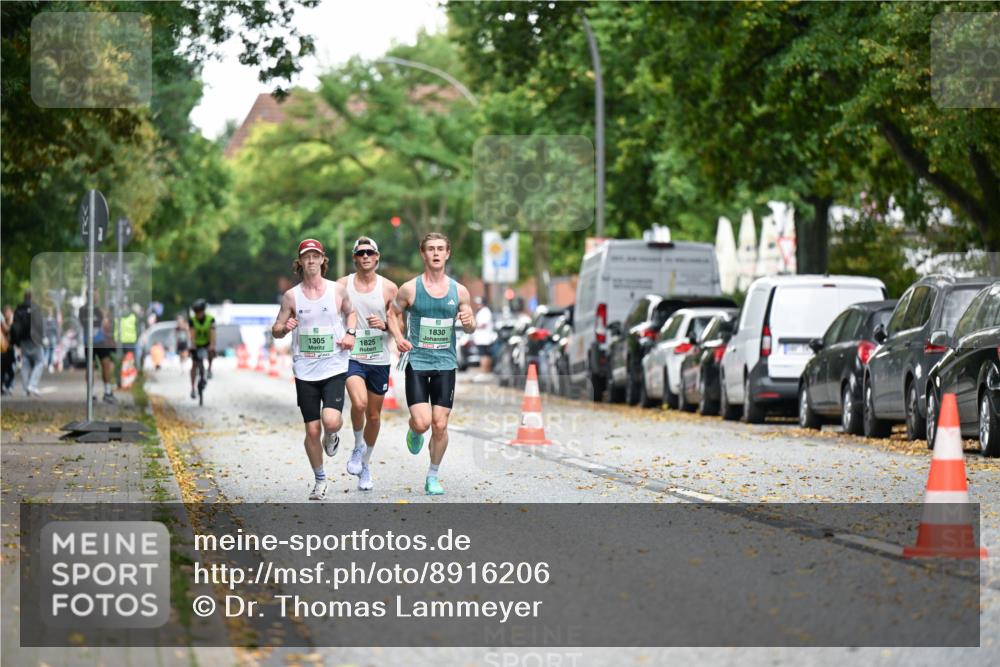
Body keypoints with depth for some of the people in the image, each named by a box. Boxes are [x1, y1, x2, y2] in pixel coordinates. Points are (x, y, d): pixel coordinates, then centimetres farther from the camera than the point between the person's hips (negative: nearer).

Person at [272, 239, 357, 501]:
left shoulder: (337, 290, 1)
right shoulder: (291, 296, 1)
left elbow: (350, 312, 21)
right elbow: (276, 331, 7)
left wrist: (350, 333, 2)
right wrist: (284, 327, -16)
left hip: (334, 368, -1)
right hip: (305, 371, 1)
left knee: (331, 420, -21)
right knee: (312, 430, 2)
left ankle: (332, 436, 17)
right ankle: (320, 480, 21)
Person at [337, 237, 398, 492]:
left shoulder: (389, 288, 1)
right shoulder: (342, 285, 0)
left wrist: (385, 325, -14)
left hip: (379, 358, 2)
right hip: (351, 356, -2)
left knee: (374, 415, 10)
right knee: (359, 403, -26)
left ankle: (366, 463, 30)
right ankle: (358, 446, 2)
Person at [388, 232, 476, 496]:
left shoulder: (459, 291, 4)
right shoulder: (410, 289, -2)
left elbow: (470, 328, 14)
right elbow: (393, 313, 11)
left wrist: (469, 322, -10)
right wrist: (398, 338, -7)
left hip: (445, 364, 2)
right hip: (417, 362, -2)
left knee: (440, 425, -1)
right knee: (421, 422, -13)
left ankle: (433, 476, 15)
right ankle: (414, 433, 25)